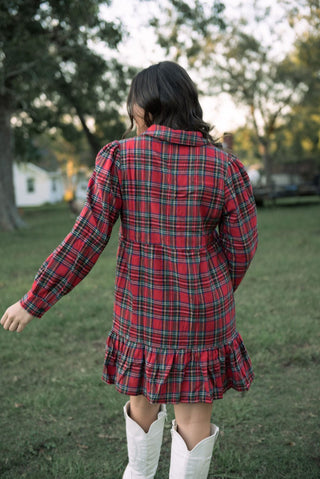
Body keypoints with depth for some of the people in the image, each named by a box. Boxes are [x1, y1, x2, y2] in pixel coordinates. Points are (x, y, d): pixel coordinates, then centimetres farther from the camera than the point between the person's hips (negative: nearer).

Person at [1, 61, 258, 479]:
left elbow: (87, 239, -14)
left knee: (144, 389, 24)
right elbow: (242, 244, -3)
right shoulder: (225, 168, -10)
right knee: (195, 407, 11)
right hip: (202, 307, -1)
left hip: (142, 304, 1)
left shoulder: (119, 158, -12)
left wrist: (34, 302, -6)